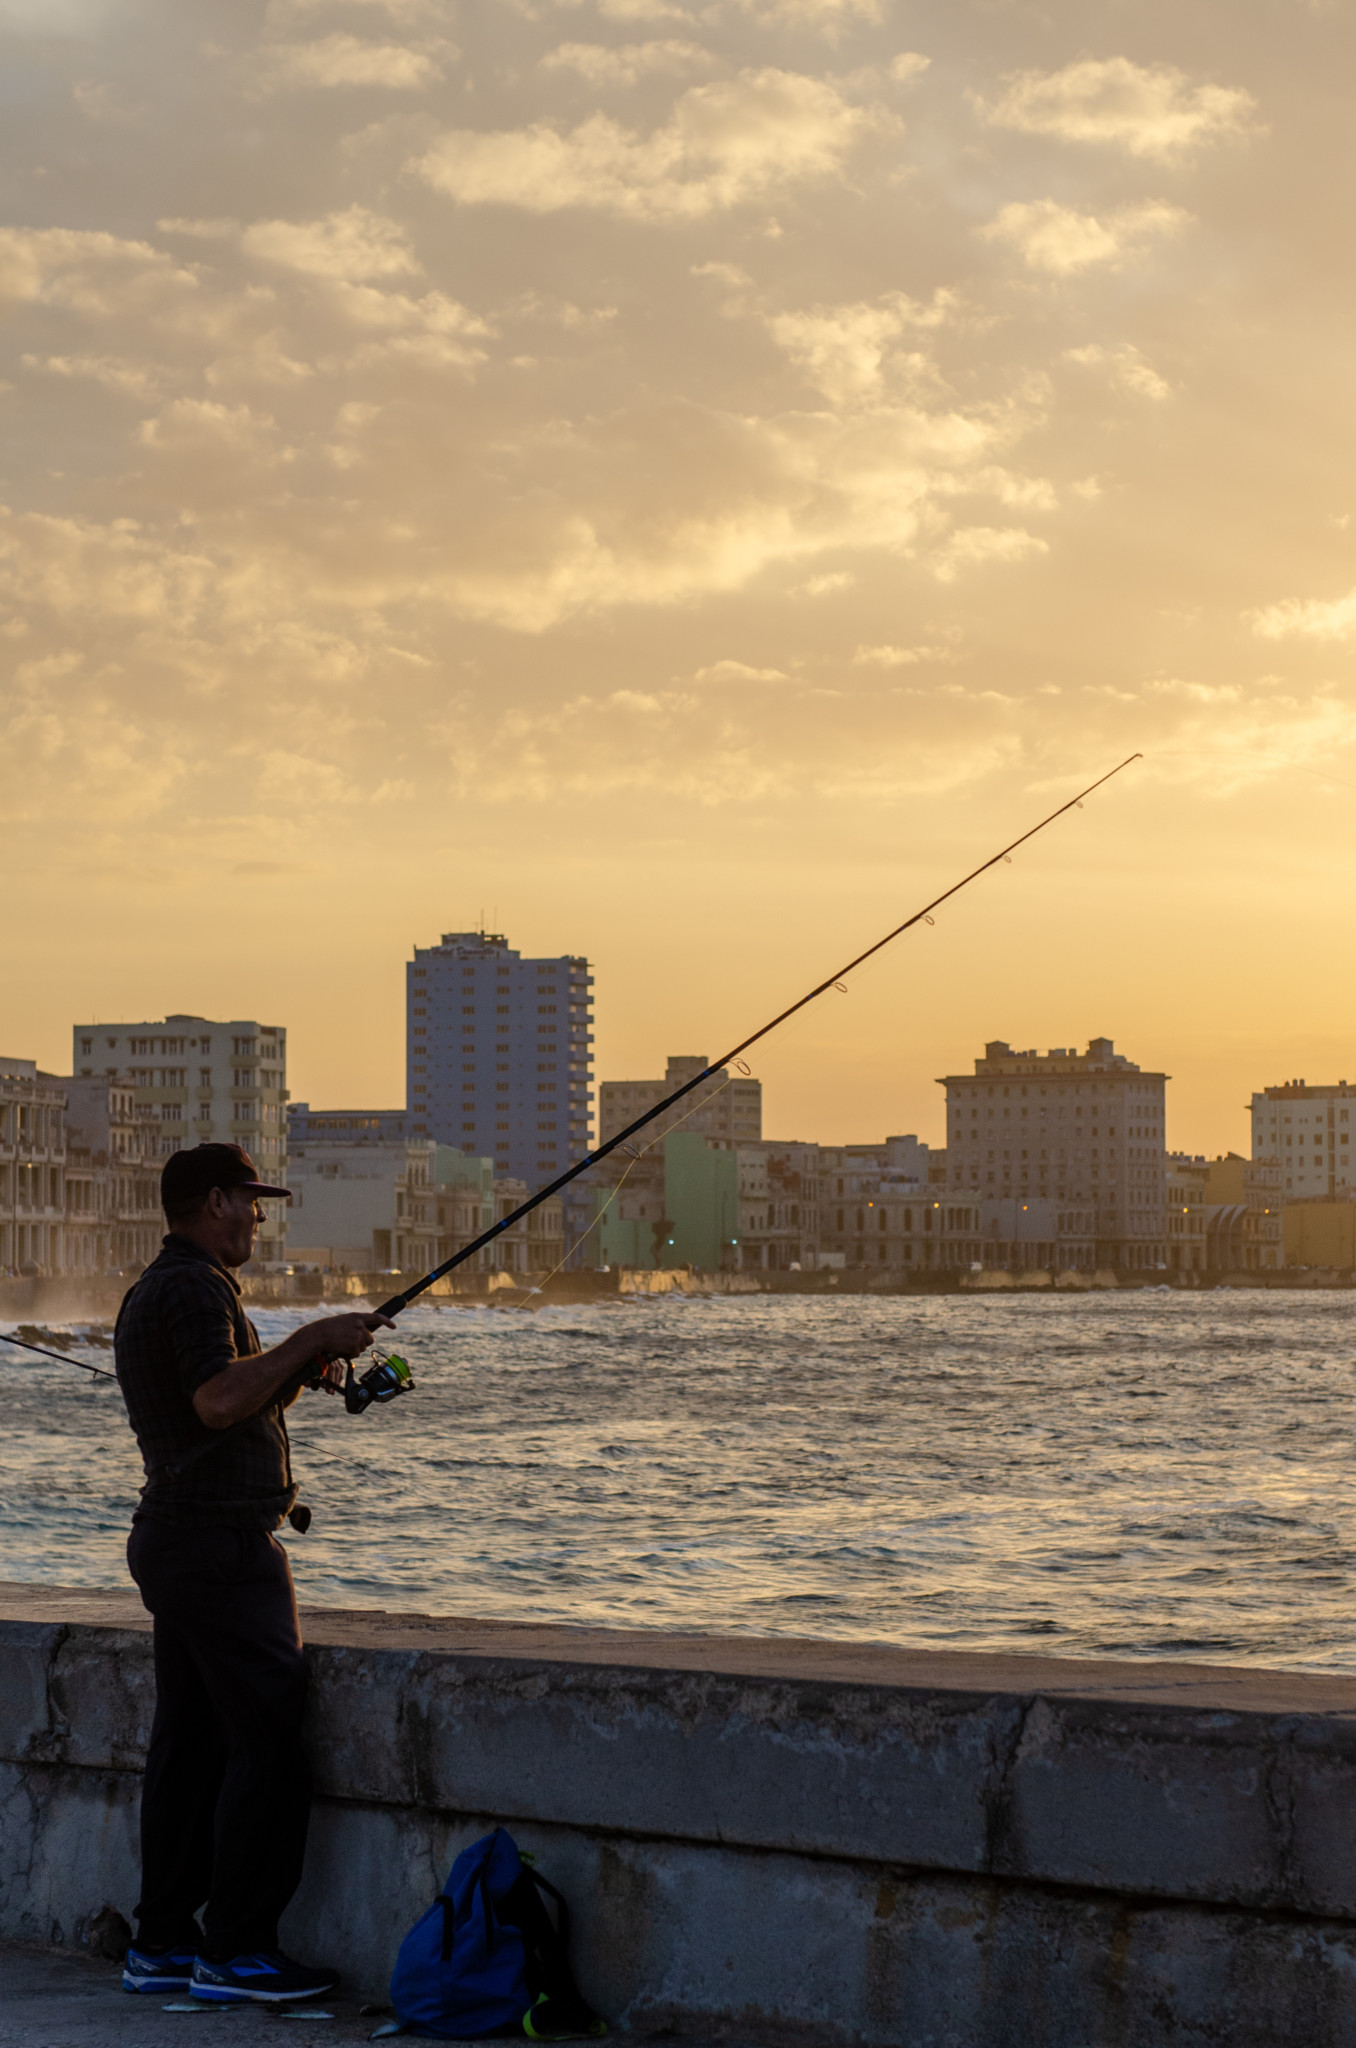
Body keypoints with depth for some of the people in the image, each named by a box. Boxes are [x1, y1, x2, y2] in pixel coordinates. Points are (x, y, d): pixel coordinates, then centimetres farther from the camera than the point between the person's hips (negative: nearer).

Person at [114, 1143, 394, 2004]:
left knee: (189, 1742, 11)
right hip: (222, 1546, -11)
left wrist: (296, 1375, 14)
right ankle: (236, 1950, -7)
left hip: (172, 1543, 11)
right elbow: (217, 1401, -28)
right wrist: (307, 1341, -19)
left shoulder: (153, 1290, 20)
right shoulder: (194, 1289, -13)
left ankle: (162, 1945, 15)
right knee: (267, 1742, -8)